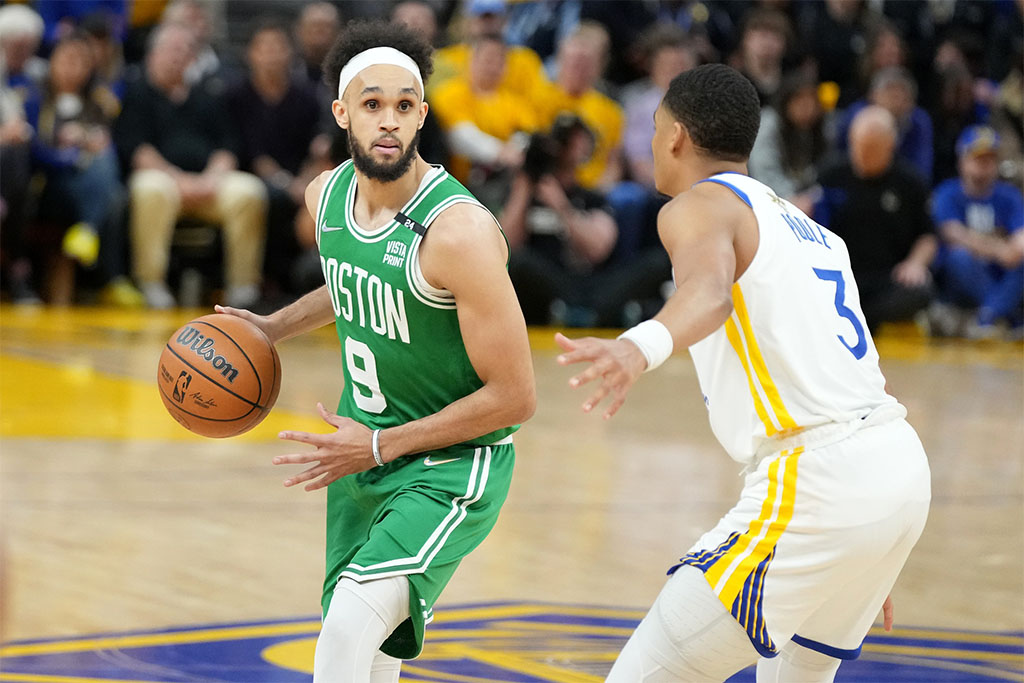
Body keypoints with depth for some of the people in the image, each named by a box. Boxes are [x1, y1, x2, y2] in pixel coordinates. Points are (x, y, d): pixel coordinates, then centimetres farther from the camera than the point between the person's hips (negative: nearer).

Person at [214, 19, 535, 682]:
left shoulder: (459, 230, -27)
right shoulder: (327, 195, -4)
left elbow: (514, 396, -23)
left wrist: (380, 446, -18)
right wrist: (274, 328, 11)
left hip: (452, 464, -7)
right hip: (362, 451, 7)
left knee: (351, 625, -27)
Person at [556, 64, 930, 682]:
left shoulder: (700, 205, -1)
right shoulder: (811, 229, 26)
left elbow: (710, 289, -25)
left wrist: (640, 347, -48)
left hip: (816, 481, -9)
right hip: (902, 467, 9)